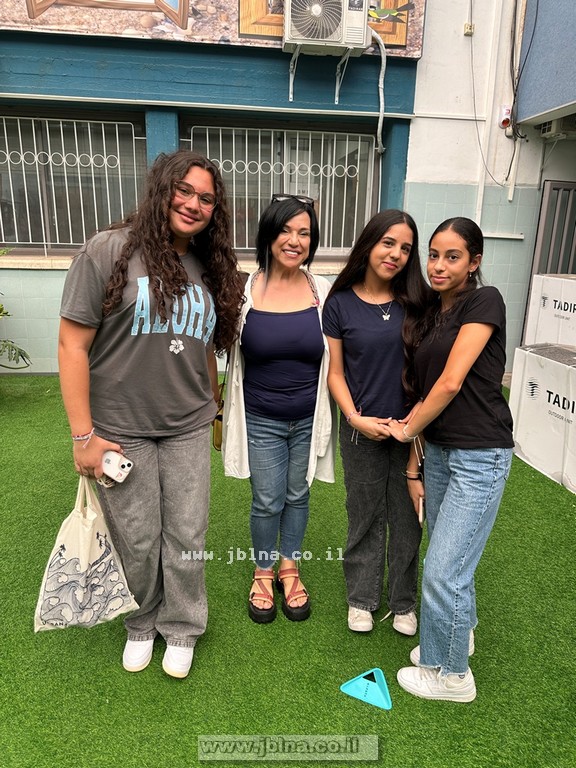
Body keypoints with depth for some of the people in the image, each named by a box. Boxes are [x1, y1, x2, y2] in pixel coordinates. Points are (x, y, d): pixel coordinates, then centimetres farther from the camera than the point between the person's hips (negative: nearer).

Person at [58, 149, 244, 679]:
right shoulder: (108, 252, -10)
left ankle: (182, 630, 36)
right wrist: (83, 435, -12)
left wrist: (214, 408, 21)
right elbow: (73, 344, -11)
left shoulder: (209, 269, 7)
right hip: (120, 430, -3)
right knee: (137, 542, 11)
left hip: (189, 430, 4)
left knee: (186, 537, 11)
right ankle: (142, 624, 39)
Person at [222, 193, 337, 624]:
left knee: (298, 496, 17)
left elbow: (335, 358, 3)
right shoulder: (244, 292, -10)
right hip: (262, 421, -1)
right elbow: (226, 350, 0)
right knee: (268, 502, 9)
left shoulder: (323, 292, -6)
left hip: (309, 419, 2)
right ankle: (263, 573, 36)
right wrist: (219, 406, -5)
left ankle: (289, 568, 40)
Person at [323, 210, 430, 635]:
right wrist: (355, 418, -13)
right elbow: (336, 373, -1)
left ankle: (404, 601, 35)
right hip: (363, 429, -1)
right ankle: (362, 598, 34)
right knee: (366, 517, 13)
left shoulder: (416, 302, 0)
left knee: (407, 518, 14)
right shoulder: (340, 304, -4)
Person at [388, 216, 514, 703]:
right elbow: (424, 388, 12)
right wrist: (414, 466, 12)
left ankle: (451, 675, 23)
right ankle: (459, 634, 45)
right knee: (450, 559, 20)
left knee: (444, 572, -1)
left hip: (479, 455, -7)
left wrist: (409, 427, -2)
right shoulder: (431, 315, 12)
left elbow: (452, 381, -17)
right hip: (439, 451, 7)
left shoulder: (484, 301, -10)